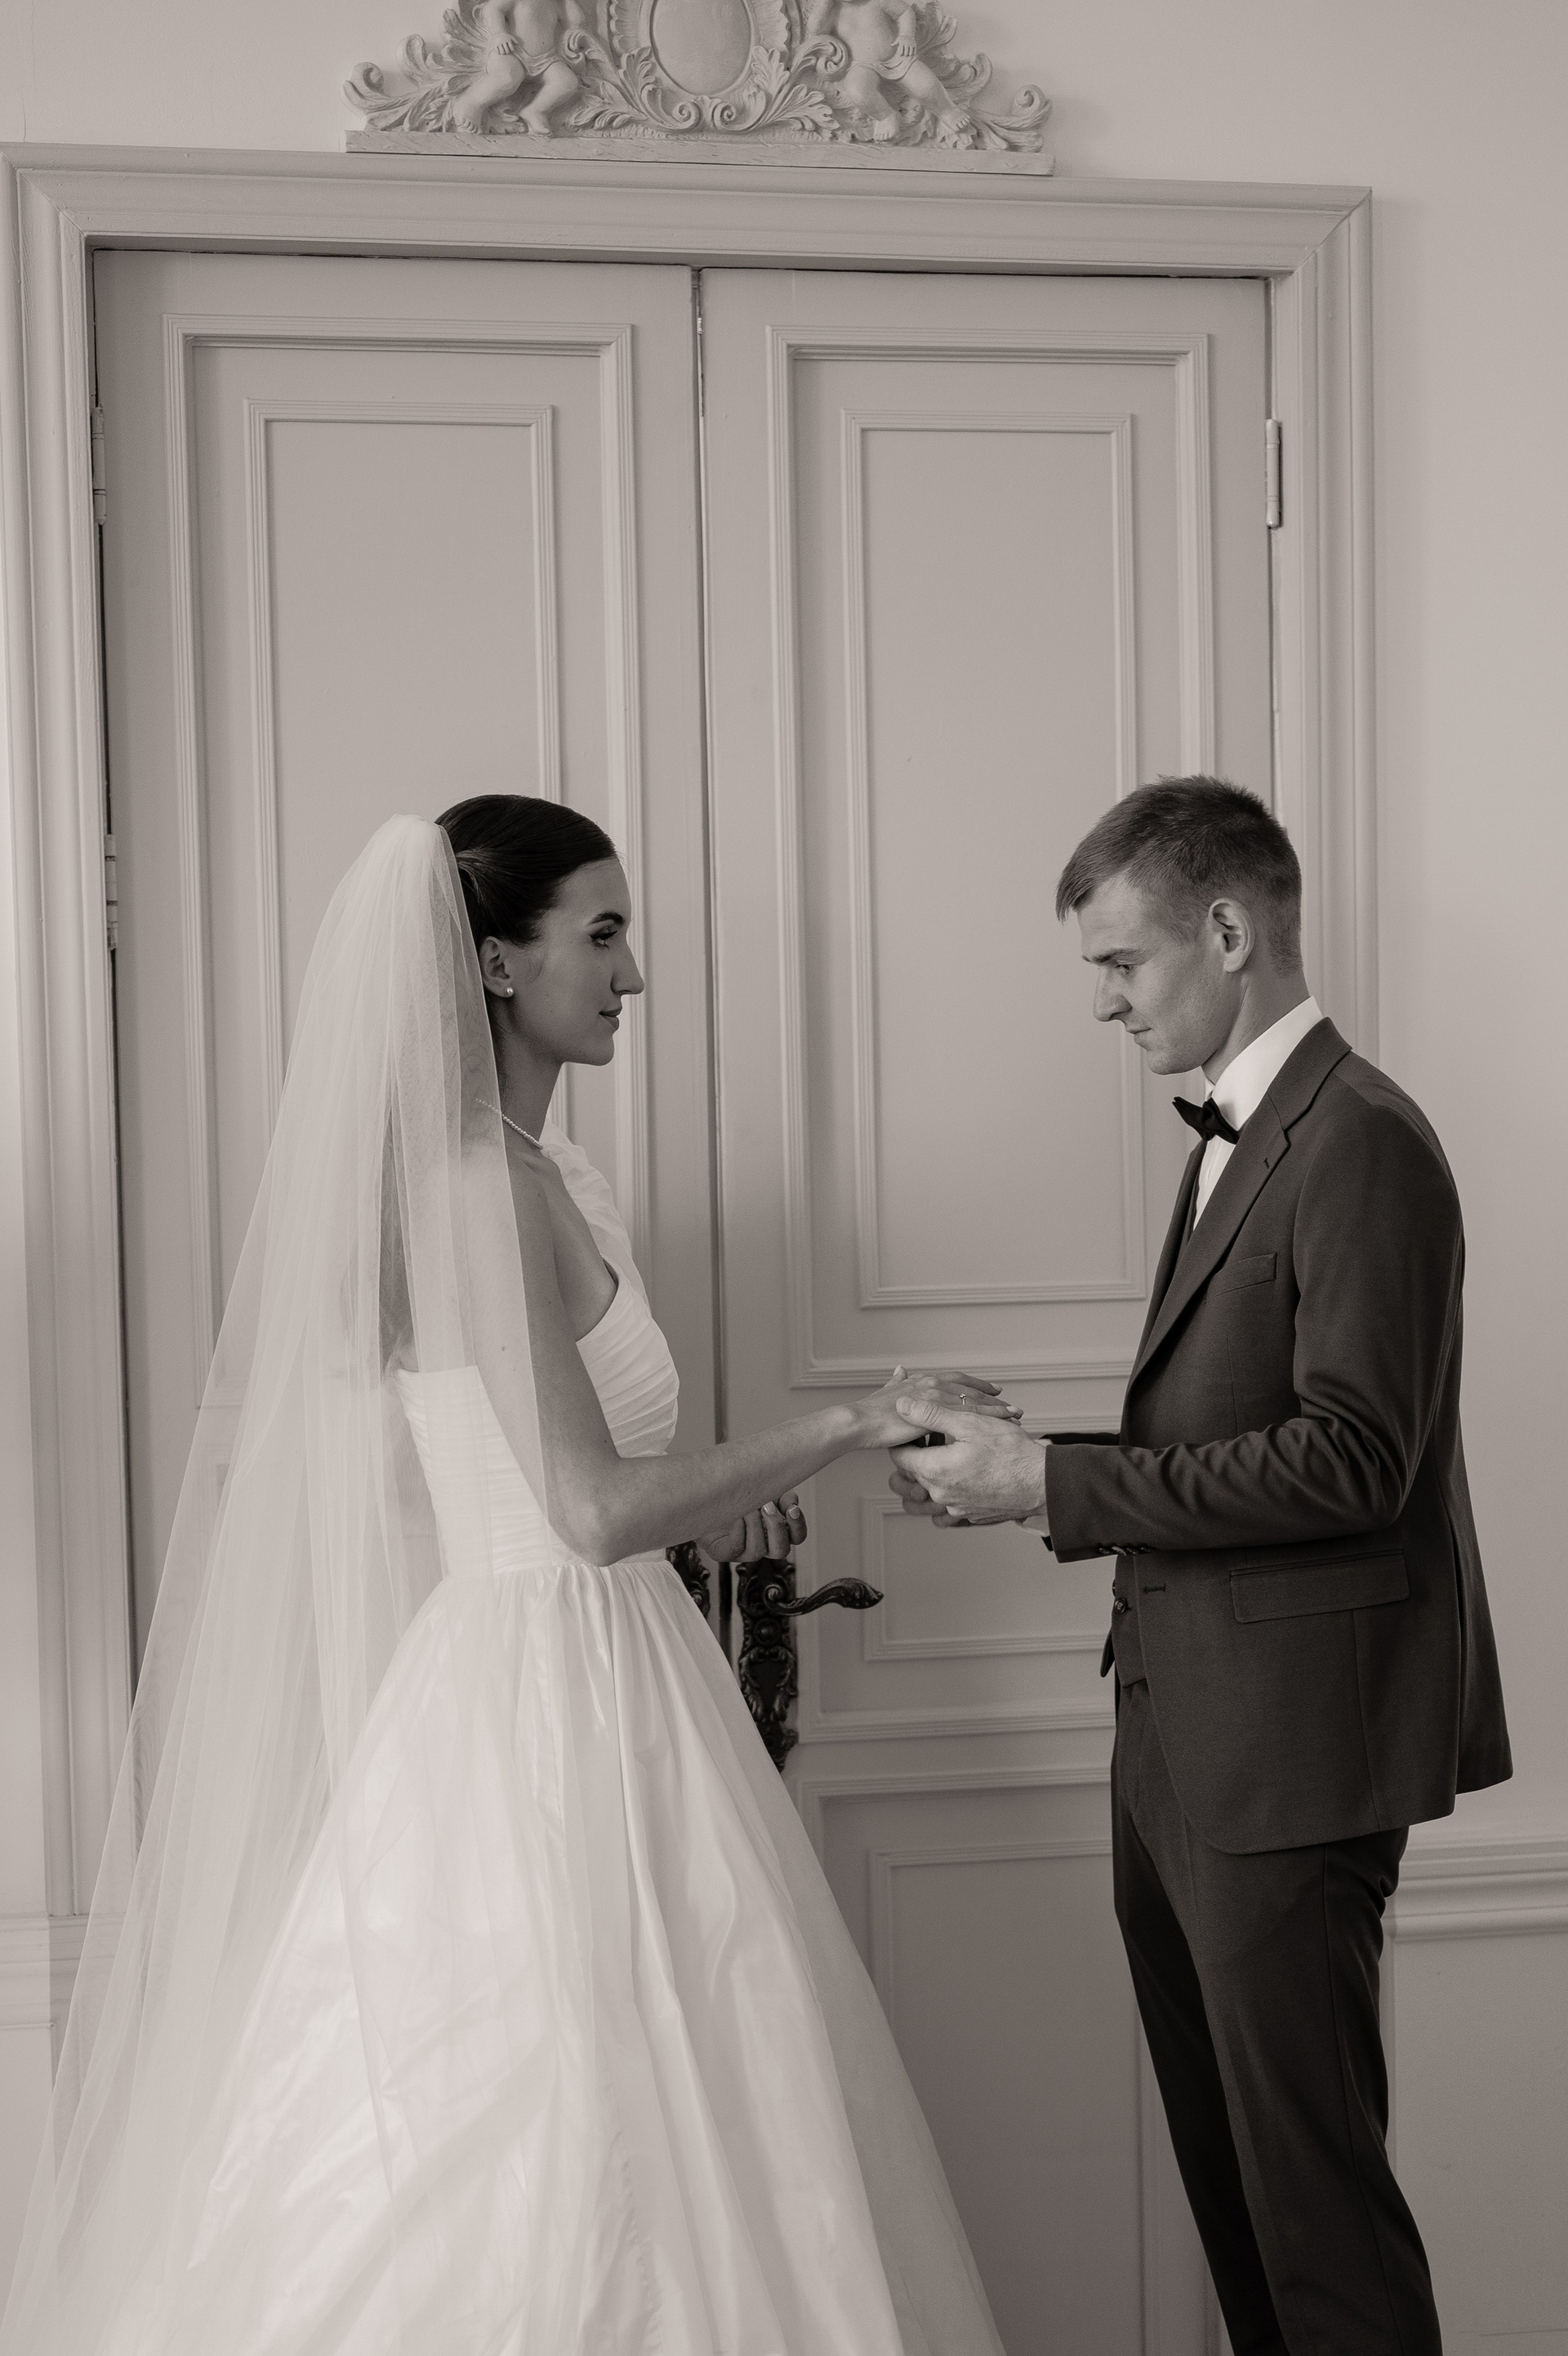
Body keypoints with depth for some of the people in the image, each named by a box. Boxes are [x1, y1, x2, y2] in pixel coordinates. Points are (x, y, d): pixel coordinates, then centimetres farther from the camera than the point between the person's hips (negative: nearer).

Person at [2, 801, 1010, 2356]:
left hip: (575, 1685, 9)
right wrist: (853, 1425, -13)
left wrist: (705, 1500, 12)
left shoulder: (529, 1173, 11)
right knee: (545, 2151, 1)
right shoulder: (482, 1186, -18)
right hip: (543, 1697, -9)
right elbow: (598, 1508, -21)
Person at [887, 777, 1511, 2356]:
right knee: (1221, 2151, 19)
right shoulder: (1234, 1139, 15)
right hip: (1181, 1740, 9)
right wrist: (1019, 1469, 3)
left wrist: (1059, 1483, -20)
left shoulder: (1362, 1143, -15)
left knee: (1307, 2162, 2)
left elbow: (1351, 1457, -22)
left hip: (1293, 1749, -9)